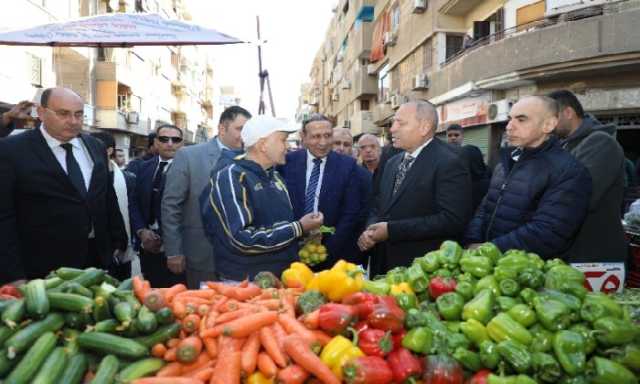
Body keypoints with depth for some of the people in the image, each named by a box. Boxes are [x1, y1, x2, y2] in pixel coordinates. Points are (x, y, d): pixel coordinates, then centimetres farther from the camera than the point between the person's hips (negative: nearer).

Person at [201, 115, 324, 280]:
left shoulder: (275, 177, 7)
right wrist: (298, 228, -20)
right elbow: (242, 239, -26)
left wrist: (306, 230, 0)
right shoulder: (231, 178, -17)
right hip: (243, 283, -7)